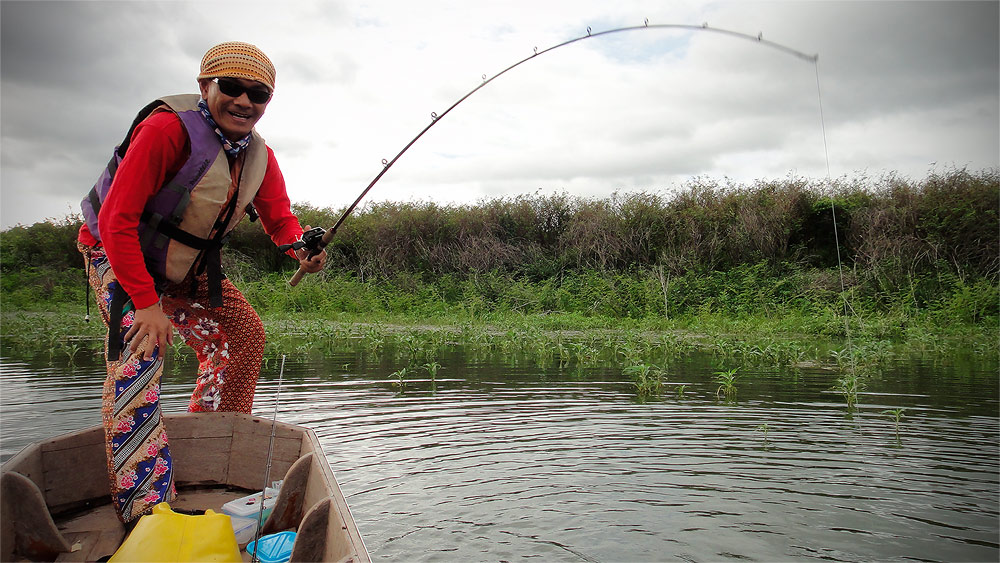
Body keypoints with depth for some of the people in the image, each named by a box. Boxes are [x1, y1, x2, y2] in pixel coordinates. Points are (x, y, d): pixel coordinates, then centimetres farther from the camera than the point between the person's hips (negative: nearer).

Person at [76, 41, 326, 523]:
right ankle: (143, 507, -20)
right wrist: (146, 303, -30)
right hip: (118, 259, -7)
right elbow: (116, 219, -30)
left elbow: (279, 218, 3)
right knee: (141, 351, -23)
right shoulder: (168, 128, -29)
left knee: (244, 331, 6)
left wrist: (301, 247, -23)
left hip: (186, 269, 7)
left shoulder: (259, 157, -5)